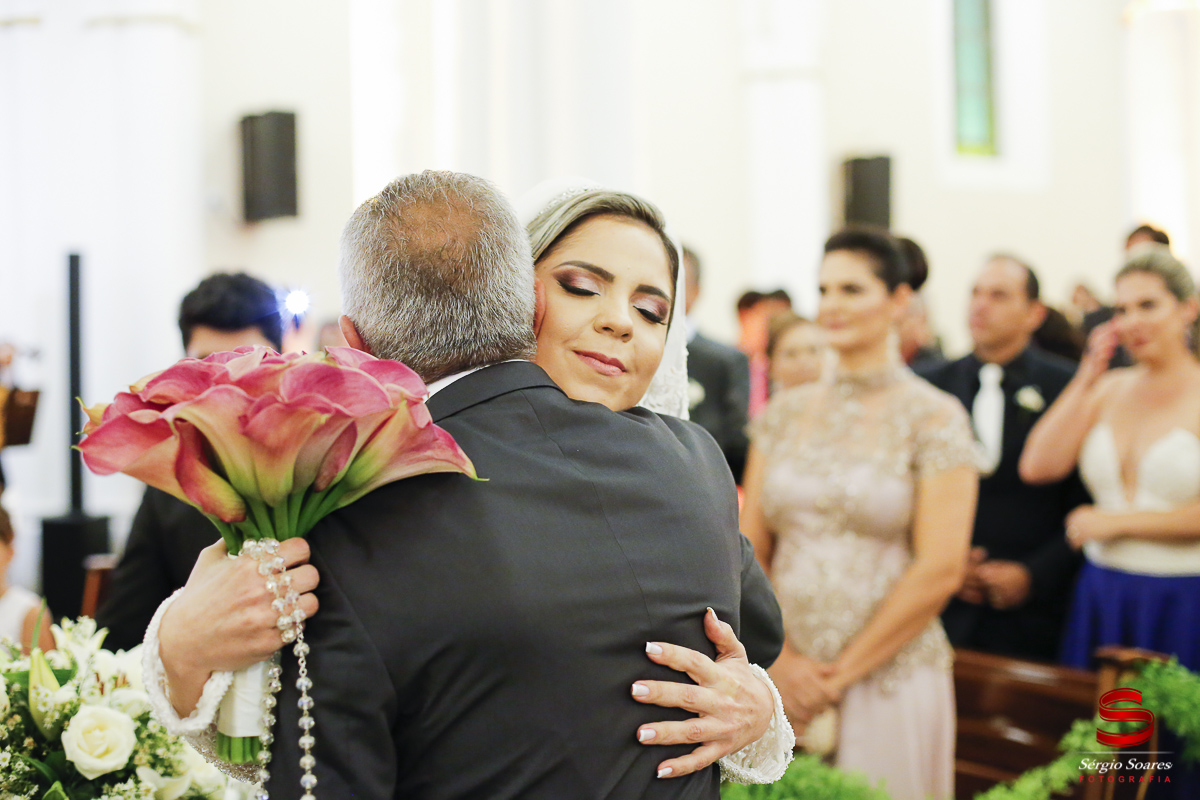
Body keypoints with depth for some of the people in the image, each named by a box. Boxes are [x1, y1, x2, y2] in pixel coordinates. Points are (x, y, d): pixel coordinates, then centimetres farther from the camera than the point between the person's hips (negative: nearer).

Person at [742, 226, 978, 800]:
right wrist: (779, 660, -6)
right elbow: (749, 549, 7)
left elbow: (941, 570, -11)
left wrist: (840, 673, -9)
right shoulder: (785, 412, 7)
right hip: (779, 674, 4)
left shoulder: (933, 417, -5)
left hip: (888, 678, -3)